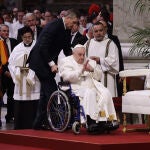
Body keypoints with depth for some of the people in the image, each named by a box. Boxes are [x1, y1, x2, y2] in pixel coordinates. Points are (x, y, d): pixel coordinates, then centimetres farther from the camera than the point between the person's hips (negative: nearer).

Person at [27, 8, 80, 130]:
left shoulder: (67, 30, 7)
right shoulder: (53, 26, -20)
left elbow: (67, 49, 15)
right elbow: (43, 47, -24)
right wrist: (52, 64, -24)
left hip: (49, 63, 10)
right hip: (40, 61, -10)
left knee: (46, 93, 10)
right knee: (52, 91, -14)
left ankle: (39, 123, 15)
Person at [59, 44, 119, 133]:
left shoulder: (90, 62, 26)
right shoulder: (65, 62, 10)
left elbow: (99, 76, 18)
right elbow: (67, 77, -7)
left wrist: (92, 70, -1)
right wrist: (81, 70, -14)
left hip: (93, 86, 5)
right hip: (76, 87, -5)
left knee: (105, 93, -24)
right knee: (89, 93, -36)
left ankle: (102, 121, -32)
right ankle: (90, 122, -41)